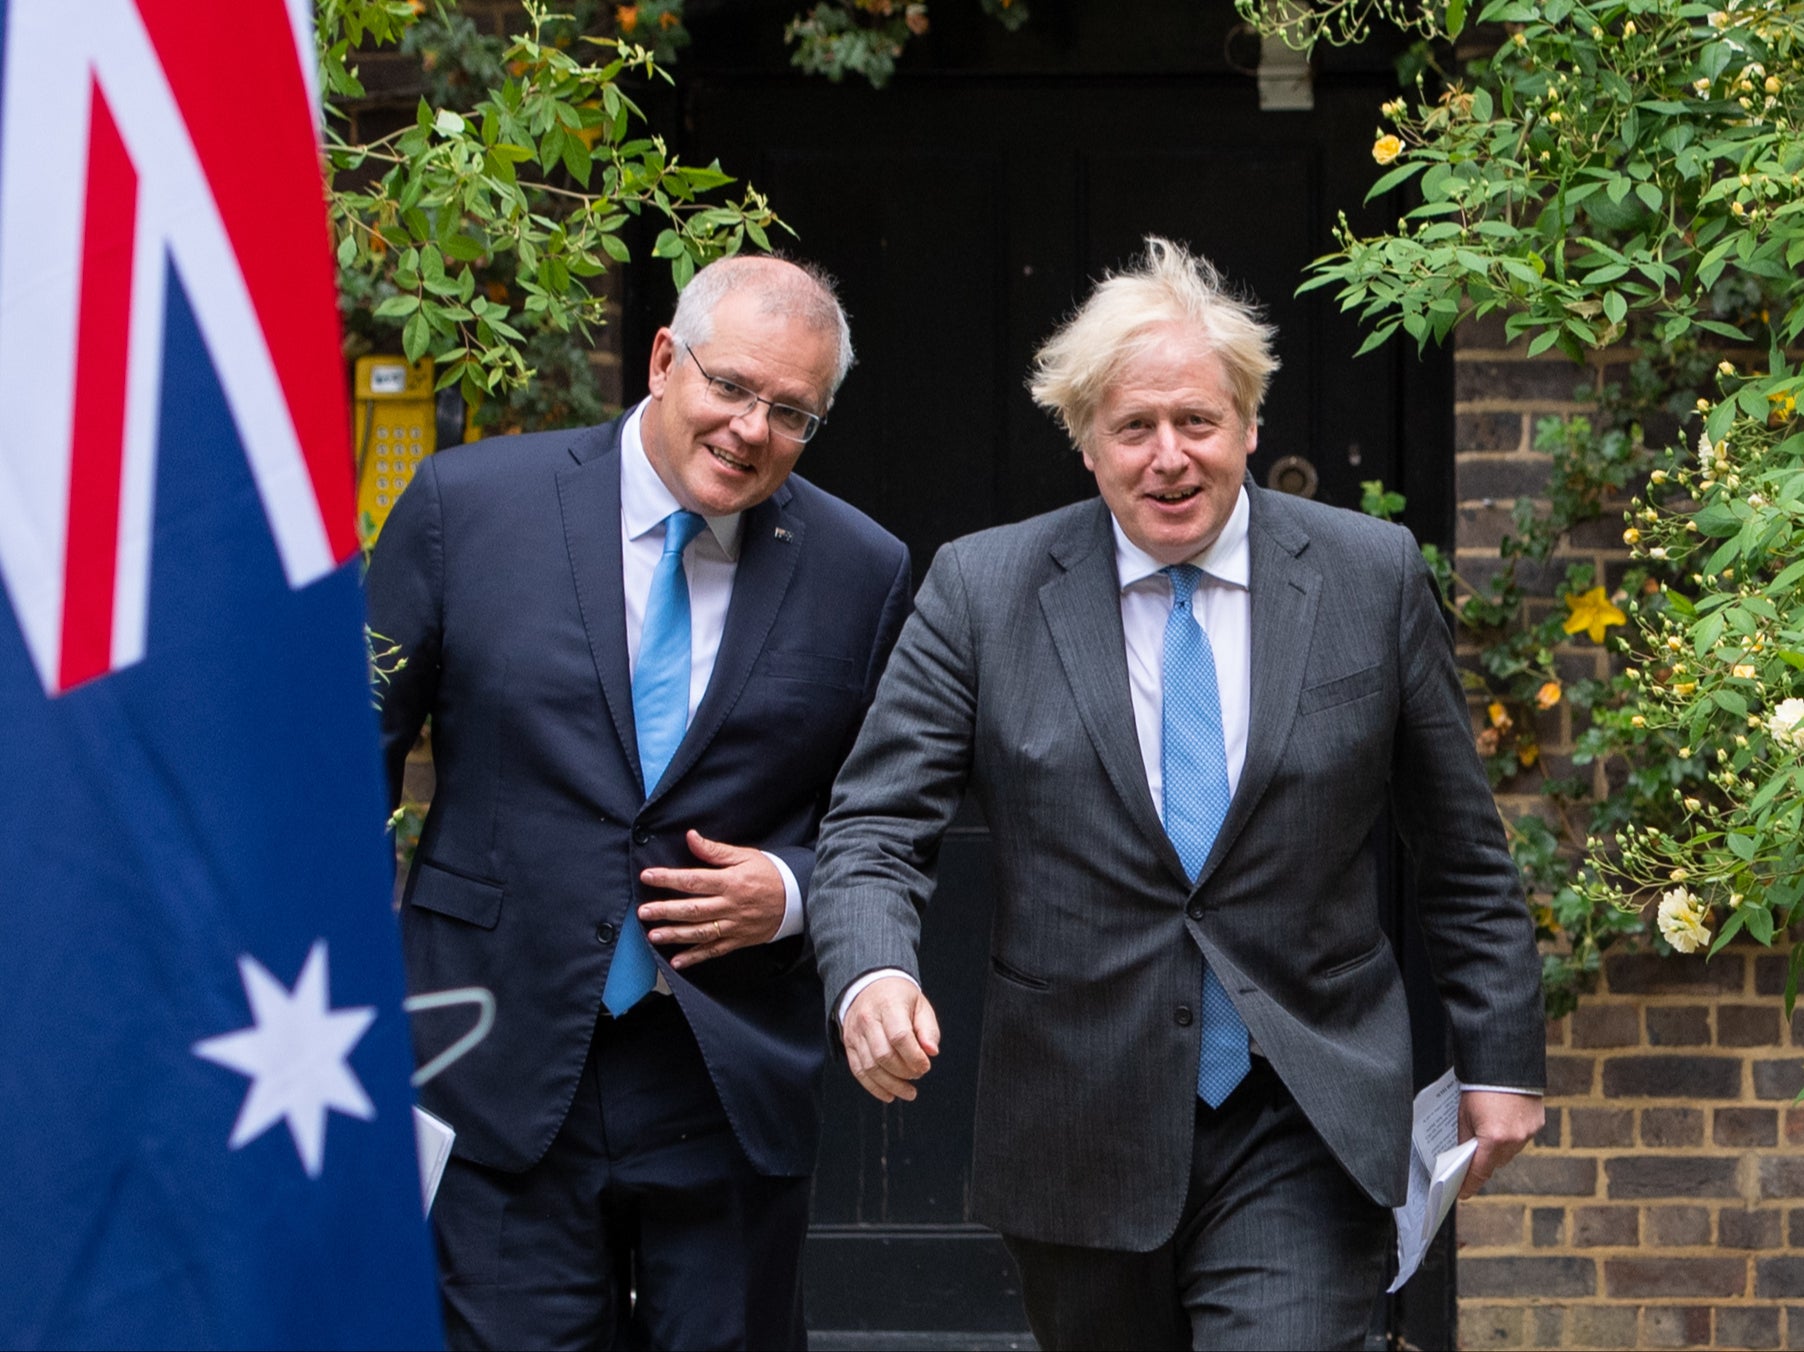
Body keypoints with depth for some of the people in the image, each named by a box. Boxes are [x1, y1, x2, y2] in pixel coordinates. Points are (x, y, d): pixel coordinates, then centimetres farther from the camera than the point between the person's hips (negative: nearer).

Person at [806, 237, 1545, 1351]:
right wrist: (872, 973, -23)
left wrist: (1502, 1057, 9)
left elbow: (1462, 849, 8)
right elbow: (877, 825, -3)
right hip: (1081, 1127, 1)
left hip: (1302, 1133, -1)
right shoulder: (983, 590, -1)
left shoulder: (1372, 577, 1)